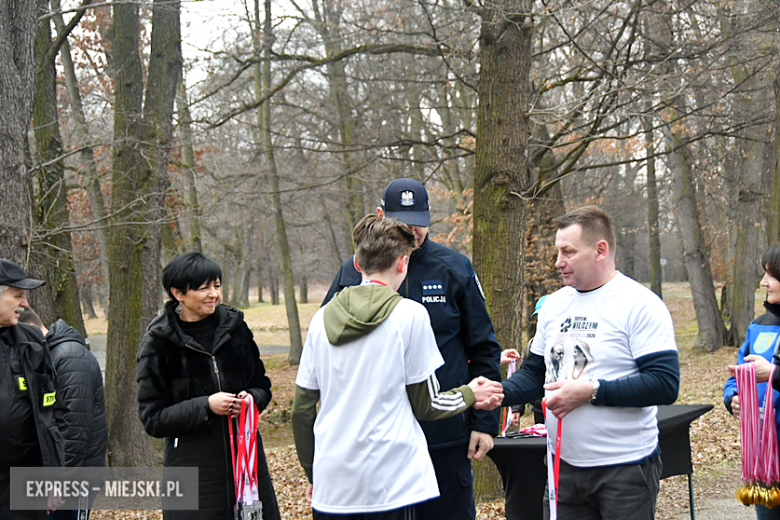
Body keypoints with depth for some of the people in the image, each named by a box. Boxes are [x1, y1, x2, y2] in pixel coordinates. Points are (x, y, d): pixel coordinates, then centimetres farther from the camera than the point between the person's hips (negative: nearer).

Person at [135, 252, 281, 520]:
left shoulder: (234, 326, 6)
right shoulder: (159, 342, -5)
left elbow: (261, 384, 15)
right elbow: (152, 418, -6)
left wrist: (252, 397, -8)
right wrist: (205, 406, -19)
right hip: (192, 465, -3)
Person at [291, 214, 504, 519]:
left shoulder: (322, 318, 6)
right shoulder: (410, 314, -6)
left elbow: (302, 410, 8)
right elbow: (426, 405, -2)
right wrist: (471, 395, 17)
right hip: (390, 486, -4)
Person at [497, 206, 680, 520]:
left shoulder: (640, 305, -11)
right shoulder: (554, 305, 10)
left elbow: (665, 385, -19)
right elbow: (535, 373, 16)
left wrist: (589, 391, -22)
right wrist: (500, 393, -4)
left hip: (625, 468, -6)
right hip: (564, 467, 6)